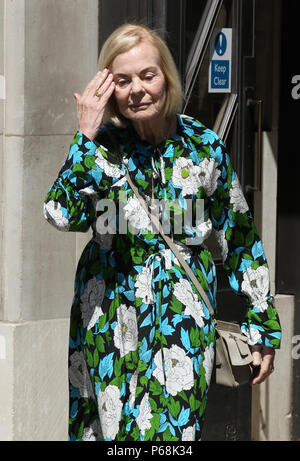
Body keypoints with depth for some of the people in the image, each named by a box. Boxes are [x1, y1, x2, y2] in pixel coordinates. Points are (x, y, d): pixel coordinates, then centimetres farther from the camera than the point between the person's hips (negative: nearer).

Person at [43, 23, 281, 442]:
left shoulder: (203, 146, 0)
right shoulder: (102, 146, -1)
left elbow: (240, 238, 7)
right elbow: (62, 214, -18)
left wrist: (262, 326, 7)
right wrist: (86, 135, -18)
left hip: (182, 327, -1)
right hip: (109, 324, 1)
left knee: (172, 429, -7)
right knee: (108, 425, 8)